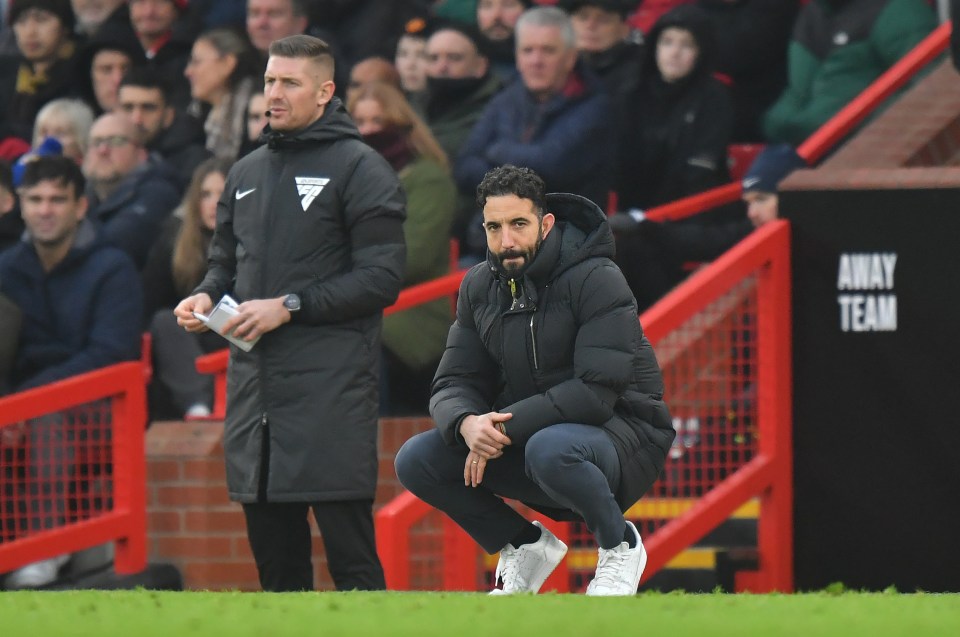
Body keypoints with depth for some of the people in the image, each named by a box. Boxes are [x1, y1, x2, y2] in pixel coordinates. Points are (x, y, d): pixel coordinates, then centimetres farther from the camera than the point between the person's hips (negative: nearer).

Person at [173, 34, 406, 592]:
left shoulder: (360, 168, -2)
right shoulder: (247, 174, 19)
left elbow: (381, 278, -9)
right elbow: (226, 262, 28)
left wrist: (288, 307, -14)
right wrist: (206, 297, 5)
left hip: (330, 379, -7)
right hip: (253, 377, 7)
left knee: (349, 548, -11)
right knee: (272, 546, 7)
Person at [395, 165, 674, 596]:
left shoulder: (596, 281, -16)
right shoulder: (480, 286, 4)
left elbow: (597, 391, -24)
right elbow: (454, 385, 2)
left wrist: (507, 426, -27)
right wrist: (468, 424, -23)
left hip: (624, 435, -6)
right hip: (524, 436, 6)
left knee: (550, 450, -40)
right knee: (416, 460, -11)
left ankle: (619, 545, -10)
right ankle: (526, 547, 8)